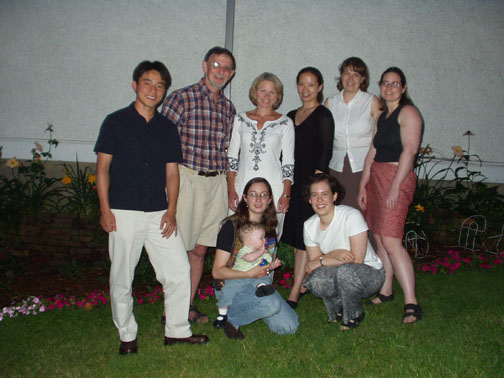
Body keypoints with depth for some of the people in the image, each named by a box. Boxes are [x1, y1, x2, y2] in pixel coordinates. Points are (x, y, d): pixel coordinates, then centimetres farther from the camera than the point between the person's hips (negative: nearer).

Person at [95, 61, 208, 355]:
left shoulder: (167, 128, 11)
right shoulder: (116, 122, 2)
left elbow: (172, 172, 10)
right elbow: (103, 168, 0)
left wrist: (171, 211, 0)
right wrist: (105, 209, -7)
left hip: (159, 213, 3)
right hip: (124, 213, -3)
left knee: (180, 269, 2)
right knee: (122, 277, 5)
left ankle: (177, 330, 19)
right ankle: (127, 335, 24)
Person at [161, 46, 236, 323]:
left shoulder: (228, 108, 15)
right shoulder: (181, 98, -3)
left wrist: (226, 181, 12)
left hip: (216, 182, 5)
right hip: (186, 178, -5)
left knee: (200, 249, 10)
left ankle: (188, 306, 23)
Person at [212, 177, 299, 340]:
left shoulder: (269, 228, 10)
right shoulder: (231, 226, -9)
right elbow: (217, 271, -11)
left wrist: (271, 265, 4)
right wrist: (249, 274, -20)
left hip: (260, 283, 6)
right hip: (232, 284, -6)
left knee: (289, 327, -11)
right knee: (272, 303, -33)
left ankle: (252, 308, 12)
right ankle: (231, 318, -7)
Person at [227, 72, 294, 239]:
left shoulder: (285, 123, 5)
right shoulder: (240, 119, 10)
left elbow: (288, 162, 5)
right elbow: (232, 156, 10)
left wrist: (286, 194, -3)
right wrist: (231, 190, 2)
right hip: (242, 187, 2)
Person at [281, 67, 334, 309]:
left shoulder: (323, 115, -4)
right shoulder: (291, 116, 17)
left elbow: (325, 153, -10)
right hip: (292, 182, 7)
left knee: (304, 238, -6)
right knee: (294, 235, 10)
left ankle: (294, 295, -3)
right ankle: (303, 285, 23)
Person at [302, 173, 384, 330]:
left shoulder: (351, 215, -20)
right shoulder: (309, 225, -3)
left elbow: (357, 259, -21)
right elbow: (313, 261, -3)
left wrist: (321, 261, -17)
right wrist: (333, 254, -23)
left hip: (369, 273, -4)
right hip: (339, 276, 4)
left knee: (346, 270, -37)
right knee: (315, 280, -29)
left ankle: (353, 316, -8)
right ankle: (340, 308, 4)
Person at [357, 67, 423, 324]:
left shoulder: (408, 112, -5)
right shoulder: (382, 116, 20)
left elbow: (410, 149, -16)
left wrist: (395, 186, -22)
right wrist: (363, 185, 12)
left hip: (398, 178, -8)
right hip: (376, 177, 8)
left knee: (390, 240, -15)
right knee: (379, 239, 9)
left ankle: (411, 304, -11)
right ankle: (385, 292, 19)